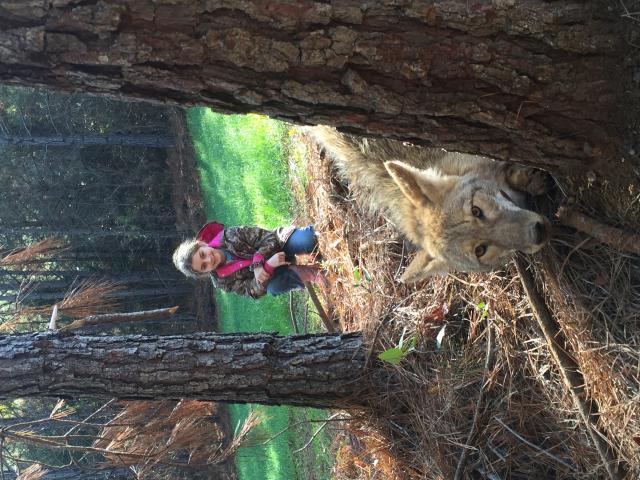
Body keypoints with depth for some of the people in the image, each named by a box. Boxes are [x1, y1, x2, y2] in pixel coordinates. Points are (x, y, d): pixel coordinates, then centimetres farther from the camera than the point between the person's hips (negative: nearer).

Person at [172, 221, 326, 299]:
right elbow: (255, 290, -19)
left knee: (305, 240, -36)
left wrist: (257, 263, -32)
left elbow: (268, 237, -16)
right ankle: (309, 273, -19)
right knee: (274, 287, -38)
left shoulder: (229, 236, -16)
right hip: (271, 274, 1)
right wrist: (267, 266, -37)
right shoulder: (223, 282, -12)